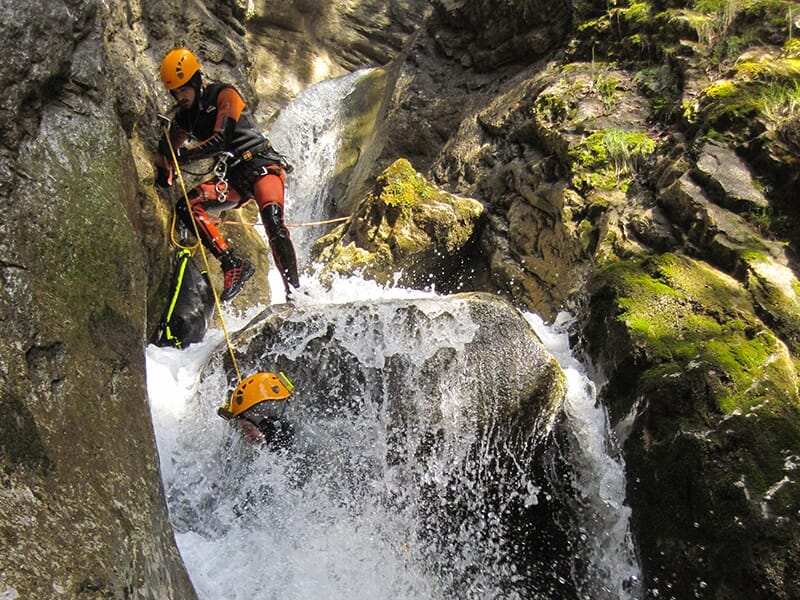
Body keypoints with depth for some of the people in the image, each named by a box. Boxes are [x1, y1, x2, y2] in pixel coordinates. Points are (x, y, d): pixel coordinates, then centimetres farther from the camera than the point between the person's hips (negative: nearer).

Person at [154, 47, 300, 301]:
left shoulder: (224, 95, -7)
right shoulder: (183, 116, 13)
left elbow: (221, 140, -19)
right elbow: (170, 151, 22)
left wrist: (184, 153, -22)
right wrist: (164, 179, 4)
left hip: (261, 165, -7)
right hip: (231, 176, 7)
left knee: (274, 226, -29)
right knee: (186, 206, -16)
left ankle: (294, 292, -26)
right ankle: (234, 265, -21)